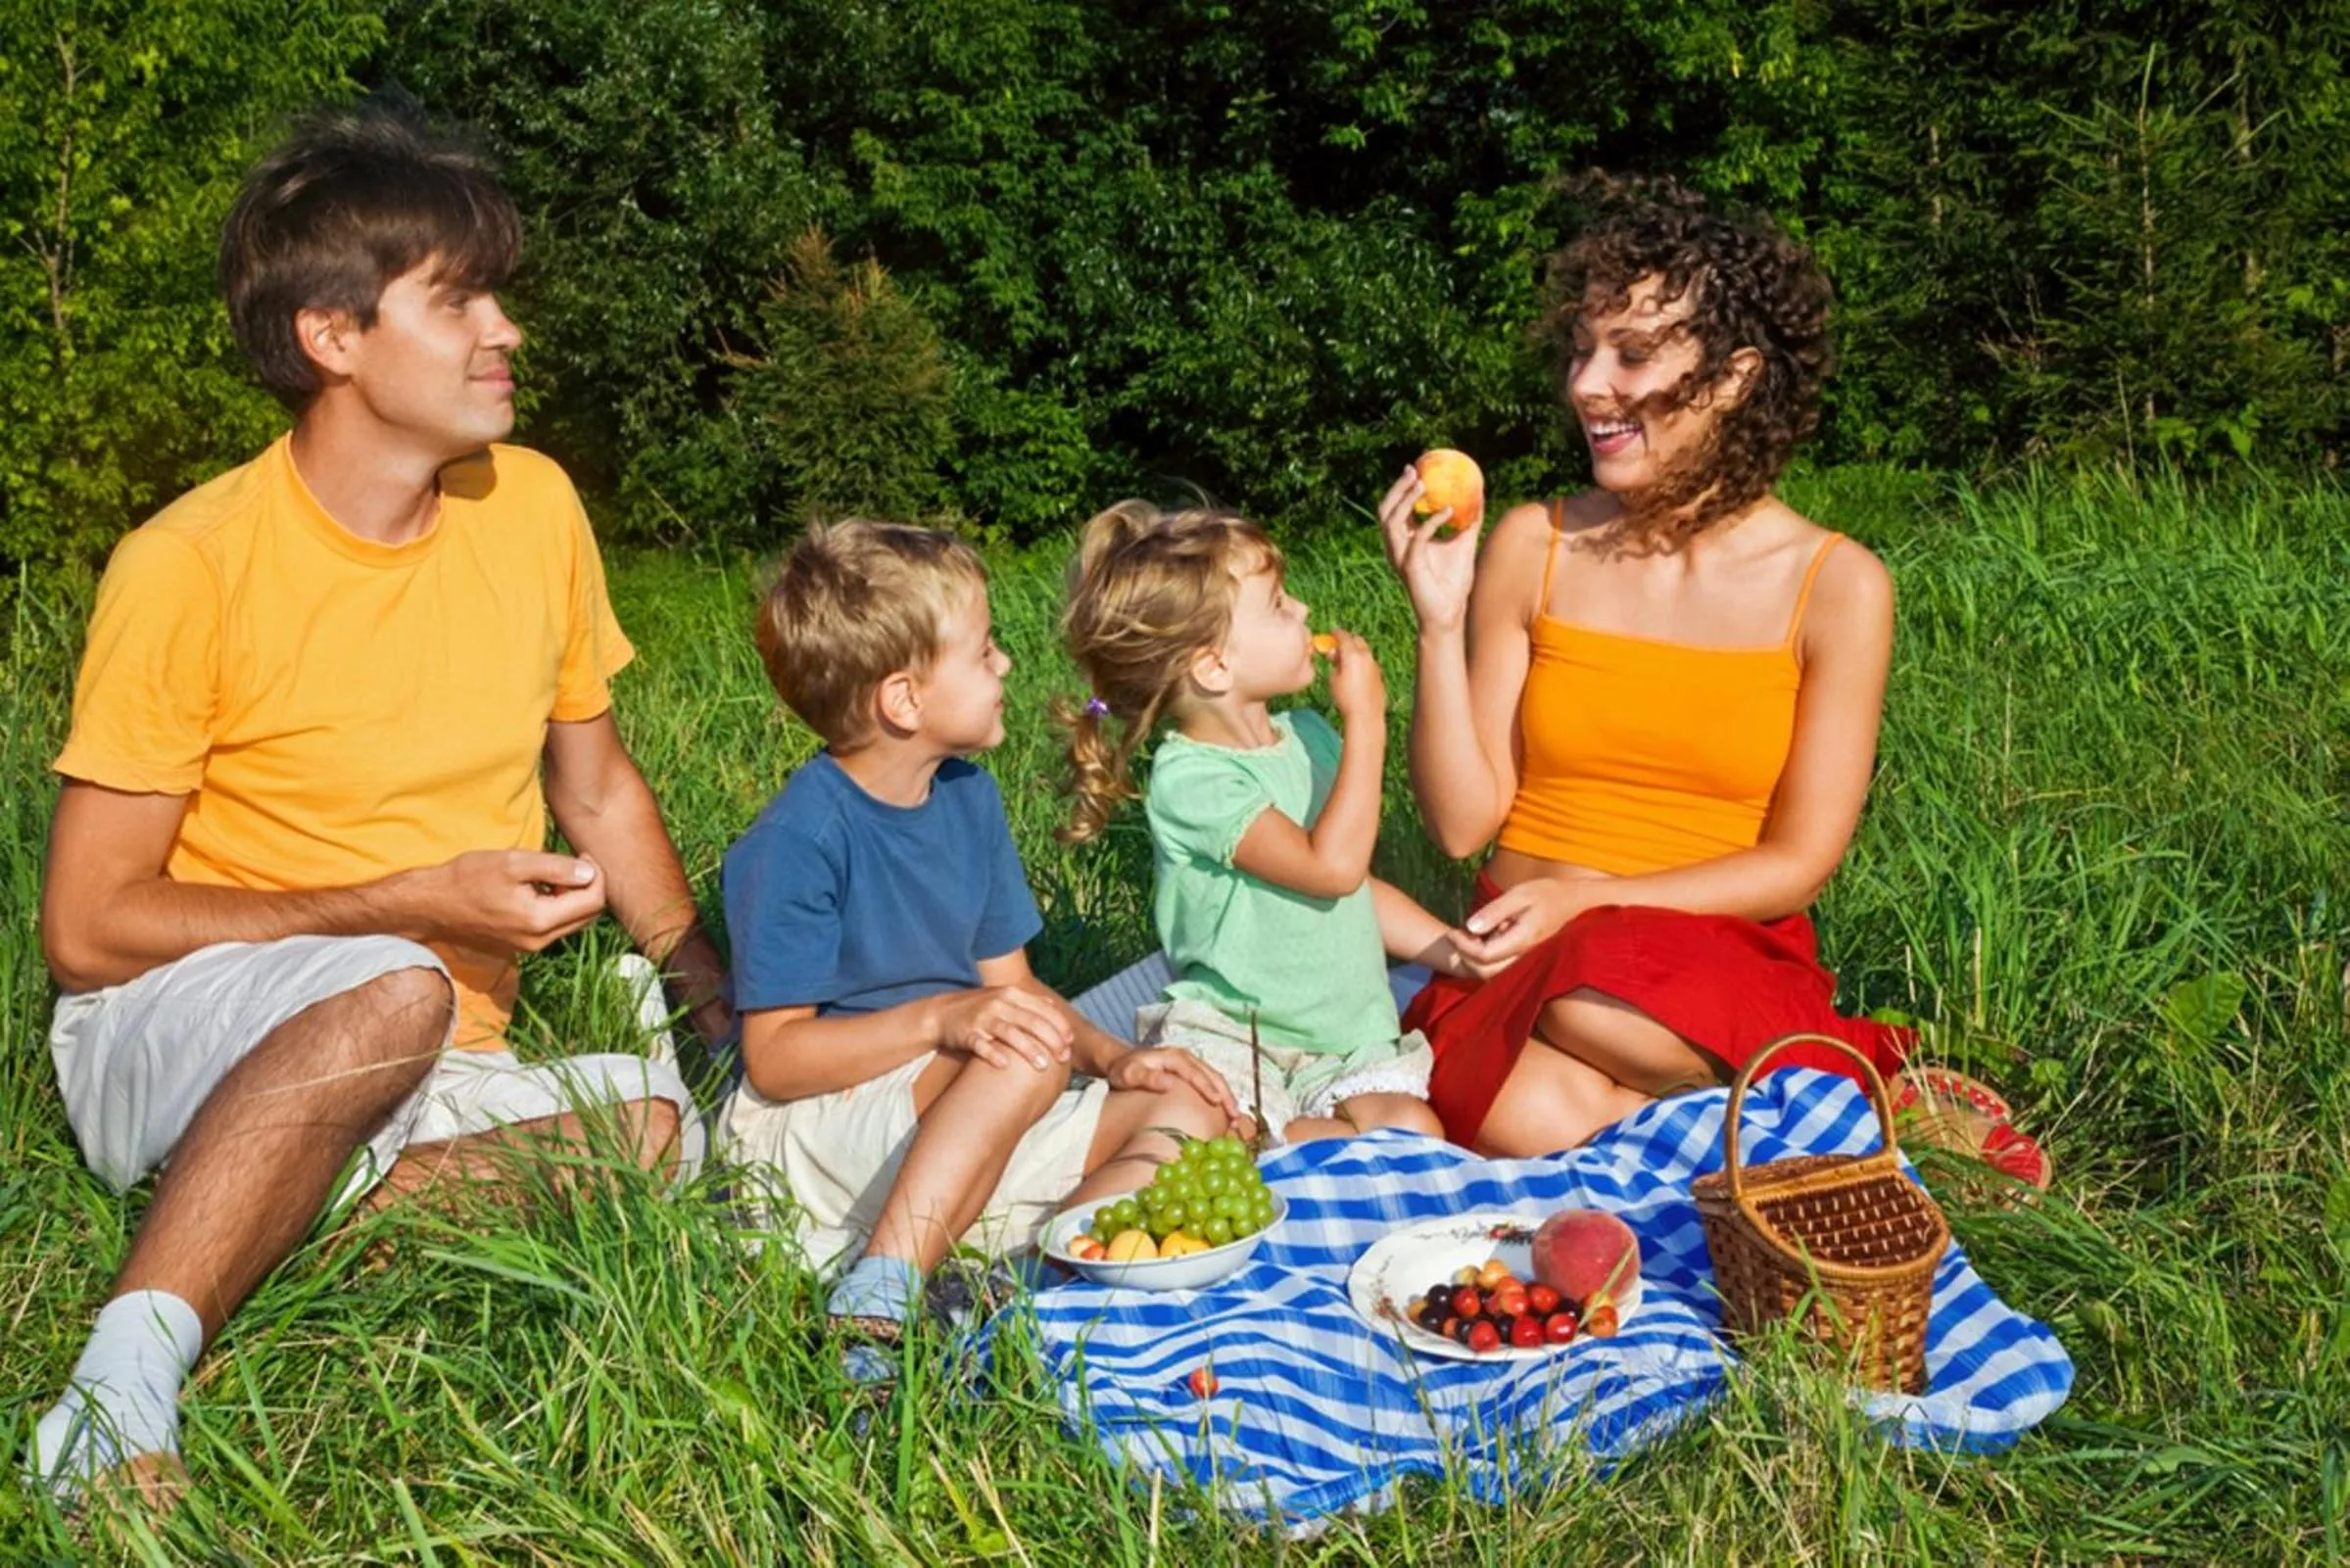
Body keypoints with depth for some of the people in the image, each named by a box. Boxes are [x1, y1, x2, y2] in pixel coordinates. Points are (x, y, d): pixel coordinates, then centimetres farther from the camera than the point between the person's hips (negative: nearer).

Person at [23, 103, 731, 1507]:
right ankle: (121, 1390, -32)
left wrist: (726, 1002, 4)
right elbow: (87, 930, -12)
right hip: (171, 1034, -5)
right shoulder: (191, 563, -14)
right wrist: (417, 903, -19)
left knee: (656, 1126, -24)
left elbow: (598, 786, 13)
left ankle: (269, 1209, -17)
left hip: (427, 1069, 5)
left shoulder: (535, 507, -1)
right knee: (395, 996, -36)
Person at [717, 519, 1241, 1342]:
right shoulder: (797, 840, -18)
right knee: (1028, 1056, -32)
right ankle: (876, 1304, -34)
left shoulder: (969, 797, 5)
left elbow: (1009, 982, 10)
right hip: (812, 1132, -8)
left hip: (959, 1130, 8)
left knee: (1186, 1112, -5)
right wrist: (941, 1019, -30)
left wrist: (1110, 1055, -7)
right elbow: (773, 1058, -19)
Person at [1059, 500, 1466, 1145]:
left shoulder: (1308, 735, 9)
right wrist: (1366, 720, -17)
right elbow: (1332, 865, -25)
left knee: (1414, 1131, -21)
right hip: (1231, 1042, -6)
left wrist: (1456, 951, 11)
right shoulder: (1188, 781, -16)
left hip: (1351, 1041, 6)